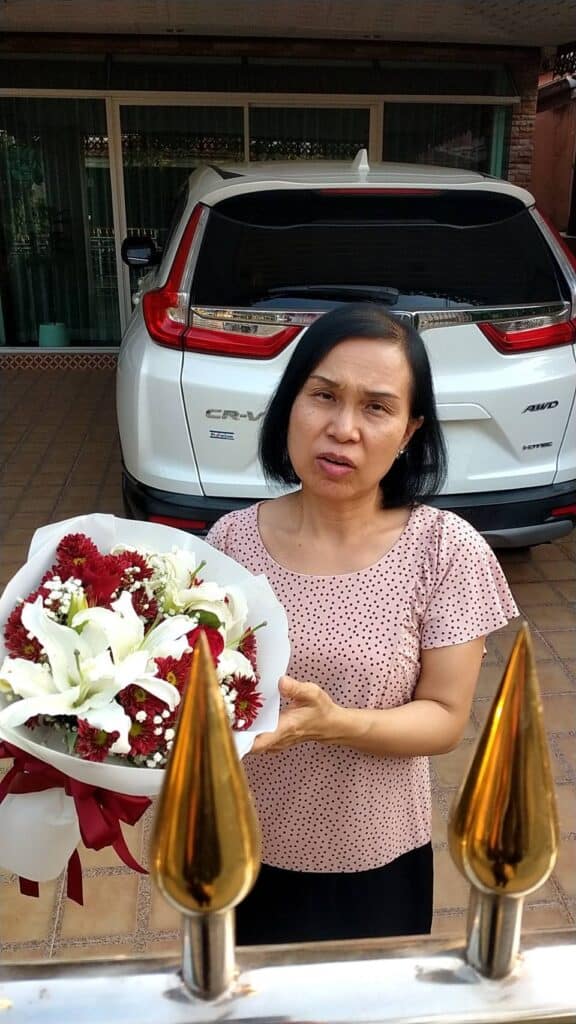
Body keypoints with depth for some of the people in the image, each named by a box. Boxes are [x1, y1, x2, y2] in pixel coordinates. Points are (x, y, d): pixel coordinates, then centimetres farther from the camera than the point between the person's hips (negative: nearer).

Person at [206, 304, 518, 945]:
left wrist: (333, 723, -29)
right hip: (245, 853, 2)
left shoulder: (447, 551, -17)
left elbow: (444, 718, -13)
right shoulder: (233, 538, -11)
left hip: (376, 866, -1)